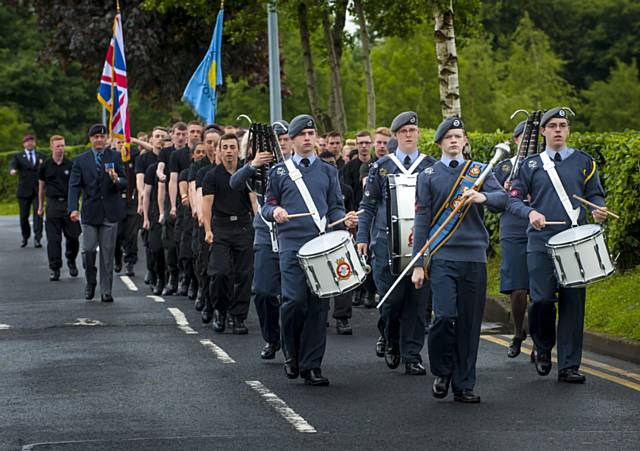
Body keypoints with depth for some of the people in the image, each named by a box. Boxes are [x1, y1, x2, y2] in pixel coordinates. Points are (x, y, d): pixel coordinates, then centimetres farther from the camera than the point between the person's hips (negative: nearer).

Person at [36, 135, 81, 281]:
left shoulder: (70, 165, 3)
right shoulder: (45, 166, 4)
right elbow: (41, 186, 13)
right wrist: (40, 206, 14)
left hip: (69, 203, 0)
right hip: (52, 204, 0)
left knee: (73, 236, -1)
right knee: (53, 238, -2)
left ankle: (71, 260, 25)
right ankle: (54, 268, 3)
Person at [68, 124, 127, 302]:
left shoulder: (115, 157, 6)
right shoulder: (81, 160, 5)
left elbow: (124, 183, 4)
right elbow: (74, 186, -1)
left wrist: (117, 180, -21)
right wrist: (73, 208, -15)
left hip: (110, 212, 0)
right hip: (90, 212, 0)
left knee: (108, 252, 1)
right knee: (88, 250, -3)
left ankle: (106, 291, 7)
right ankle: (90, 282, 22)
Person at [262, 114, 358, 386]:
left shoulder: (328, 171, 15)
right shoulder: (279, 172, 10)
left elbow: (335, 208, 14)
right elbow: (267, 206, 12)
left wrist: (344, 220, -7)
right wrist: (275, 212, -11)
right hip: (291, 244, -2)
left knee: (318, 305, -1)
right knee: (295, 300, -15)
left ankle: (311, 366, 4)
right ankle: (291, 353, 10)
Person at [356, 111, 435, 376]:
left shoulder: (431, 167, 9)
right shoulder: (381, 167, 8)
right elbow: (368, 205, 9)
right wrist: (362, 238, 2)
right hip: (387, 242, -1)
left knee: (417, 299, -1)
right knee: (392, 297, -8)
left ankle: (412, 355, 5)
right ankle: (389, 337, 20)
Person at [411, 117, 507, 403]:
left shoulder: (479, 171, 12)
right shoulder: (428, 176, 8)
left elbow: (502, 199, -2)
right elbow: (422, 221, 6)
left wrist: (482, 197, -25)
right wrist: (418, 264, 1)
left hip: (474, 257, 2)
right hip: (442, 258, -2)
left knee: (469, 322, 2)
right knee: (444, 316, -16)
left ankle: (463, 386, 10)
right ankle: (441, 373, 7)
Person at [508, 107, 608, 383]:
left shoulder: (584, 162, 11)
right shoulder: (531, 164, 9)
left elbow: (595, 195, 13)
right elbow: (513, 199, 6)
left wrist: (598, 210, -9)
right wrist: (530, 213, -13)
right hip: (540, 243, -1)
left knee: (573, 303, -1)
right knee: (542, 300, -11)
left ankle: (569, 366, 3)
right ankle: (543, 349, 16)